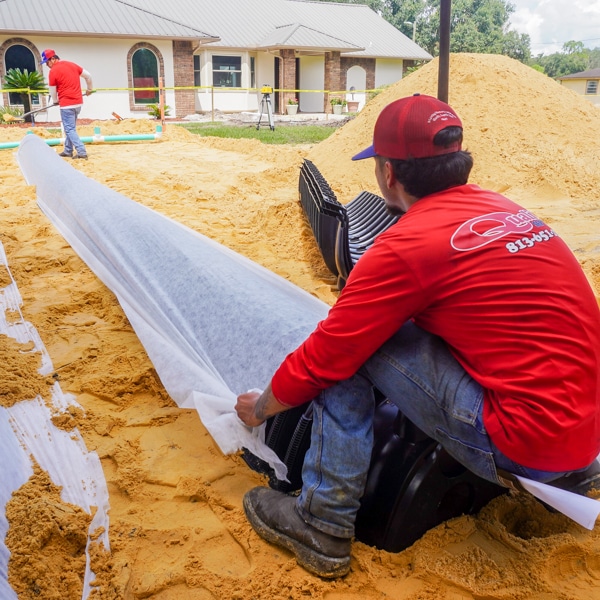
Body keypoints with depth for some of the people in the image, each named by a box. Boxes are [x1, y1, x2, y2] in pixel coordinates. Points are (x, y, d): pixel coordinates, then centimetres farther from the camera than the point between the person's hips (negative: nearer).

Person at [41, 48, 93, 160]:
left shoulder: (53, 71, -9)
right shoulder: (72, 65, 9)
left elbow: (53, 90, -1)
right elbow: (88, 76, 15)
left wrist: (55, 101, 18)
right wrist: (89, 89, 30)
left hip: (66, 104, -7)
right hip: (78, 102, 7)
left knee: (70, 130, -4)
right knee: (70, 128, 18)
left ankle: (82, 152, -13)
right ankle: (68, 151, 24)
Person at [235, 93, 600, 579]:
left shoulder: (408, 245, -16)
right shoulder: (506, 209, 7)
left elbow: (320, 361, -9)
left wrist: (259, 408, 11)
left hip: (526, 447, -8)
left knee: (351, 346, -7)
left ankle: (322, 525, 4)